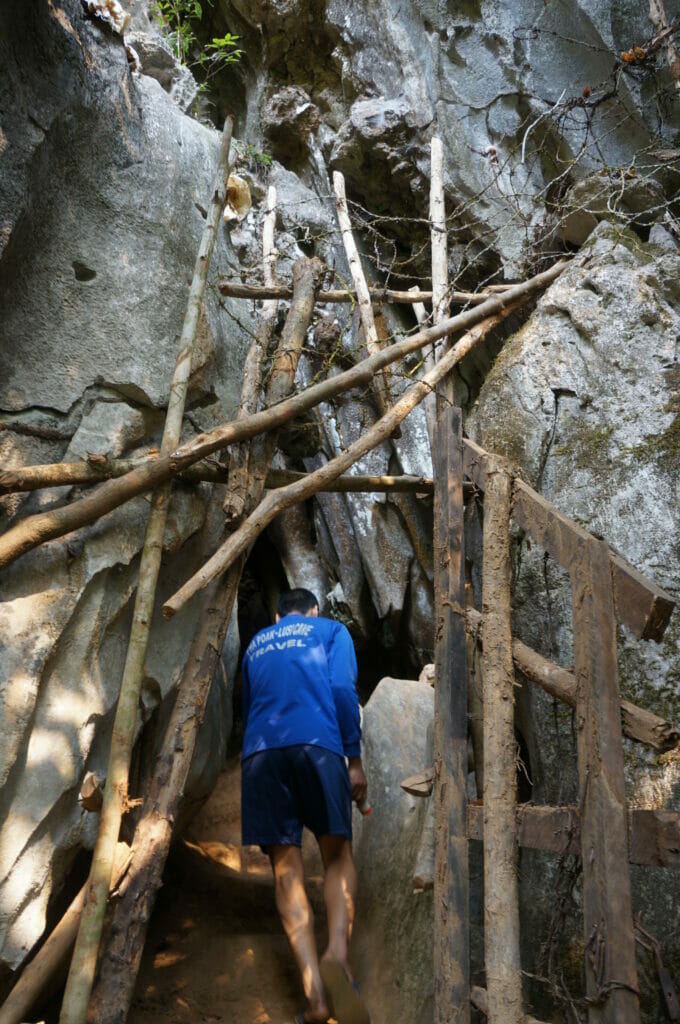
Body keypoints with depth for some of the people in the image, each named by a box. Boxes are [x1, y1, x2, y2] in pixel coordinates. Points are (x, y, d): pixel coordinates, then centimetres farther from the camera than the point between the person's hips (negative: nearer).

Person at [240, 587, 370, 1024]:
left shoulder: (256, 643, 30)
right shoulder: (331, 630, 18)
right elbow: (342, 689, 3)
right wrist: (354, 759, 4)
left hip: (259, 752, 3)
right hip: (316, 744, -2)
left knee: (287, 869, 2)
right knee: (338, 854, 8)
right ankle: (338, 953, -19)